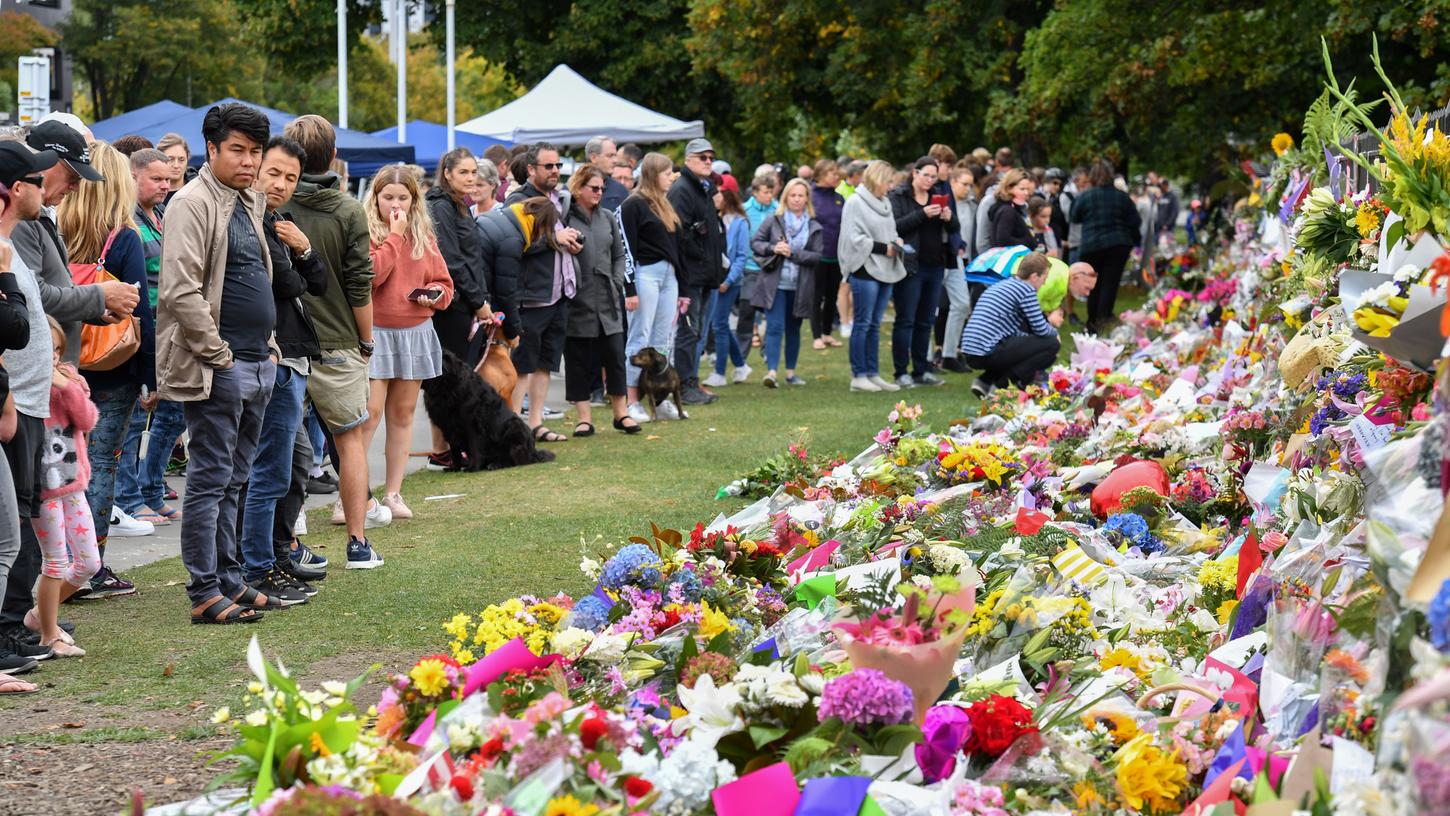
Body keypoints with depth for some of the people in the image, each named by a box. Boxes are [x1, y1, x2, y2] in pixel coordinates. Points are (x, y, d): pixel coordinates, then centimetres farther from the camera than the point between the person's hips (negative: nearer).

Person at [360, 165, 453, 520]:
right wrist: (394, 235, -17)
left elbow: (443, 282, 15)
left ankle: (393, 493, 15)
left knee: (403, 412, 9)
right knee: (370, 412, -12)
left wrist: (434, 294, -7)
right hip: (374, 332, -5)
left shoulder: (424, 237, 10)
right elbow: (368, 275, -21)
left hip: (415, 333, 5)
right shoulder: (365, 233, -6)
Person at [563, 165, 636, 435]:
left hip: (608, 299, 4)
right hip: (577, 301, -4)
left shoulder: (607, 217, 12)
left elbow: (619, 254, 17)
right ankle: (585, 417, 9)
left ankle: (621, 412, 13)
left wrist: (617, 283, 7)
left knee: (615, 355, 4)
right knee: (578, 360, 3)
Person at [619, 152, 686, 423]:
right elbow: (626, 248, -11)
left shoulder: (665, 206, 19)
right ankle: (632, 401, -2)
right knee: (640, 337, -5)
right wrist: (629, 289, -16)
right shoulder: (633, 205, -6)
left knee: (663, 340, 8)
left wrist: (681, 289, 19)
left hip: (668, 274, 8)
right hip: (645, 274, -8)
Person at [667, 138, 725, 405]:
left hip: (704, 275, 10)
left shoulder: (706, 189, 19)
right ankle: (686, 386, -4)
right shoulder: (681, 190, -13)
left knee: (695, 330, 13)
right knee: (687, 330, -7)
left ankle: (691, 383, 18)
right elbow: (678, 234, -20)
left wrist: (716, 269, 19)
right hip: (688, 274, -10)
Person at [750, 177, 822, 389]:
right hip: (775, 284, -2)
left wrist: (793, 253, -14)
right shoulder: (774, 221, 1)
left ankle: (790, 372, 22)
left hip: (799, 287, 2)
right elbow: (755, 242, 3)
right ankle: (771, 372, -17)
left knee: (793, 329, 13)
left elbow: (817, 256, -3)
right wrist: (773, 248, -15)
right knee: (775, 327, -12)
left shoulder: (814, 227, 4)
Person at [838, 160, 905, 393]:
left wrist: (896, 242, 3)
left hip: (885, 270, 8)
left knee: (874, 324, 11)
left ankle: (873, 374, 14)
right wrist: (883, 248, -13)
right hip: (864, 270, -8)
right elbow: (855, 239, -13)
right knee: (862, 323, -5)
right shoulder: (855, 203, -7)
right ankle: (858, 376, -1)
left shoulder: (885, 203, 16)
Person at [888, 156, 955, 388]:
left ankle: (921, 370, 16)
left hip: (935, 267, 6)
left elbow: (954, 229, 13)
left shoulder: (938, 197, 14)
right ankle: (901, 373, 0)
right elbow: (895, 226, -16)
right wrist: (922, 214, -22)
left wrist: (949, 218, -8)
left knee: (926, 321, 10)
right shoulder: (898, 196, -3)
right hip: (911, 266, -6)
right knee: (905, 320, -3)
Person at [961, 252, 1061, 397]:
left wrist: (1048, 320, 31)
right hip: (989, 354, -9)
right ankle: (1003, 385, -7)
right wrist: (1054, 330, 18)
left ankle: (985, 381, 12)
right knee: (1051, 343, -1)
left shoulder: (998, 287, 23)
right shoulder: (1026, 289, -5)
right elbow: (1041, 330, -5)